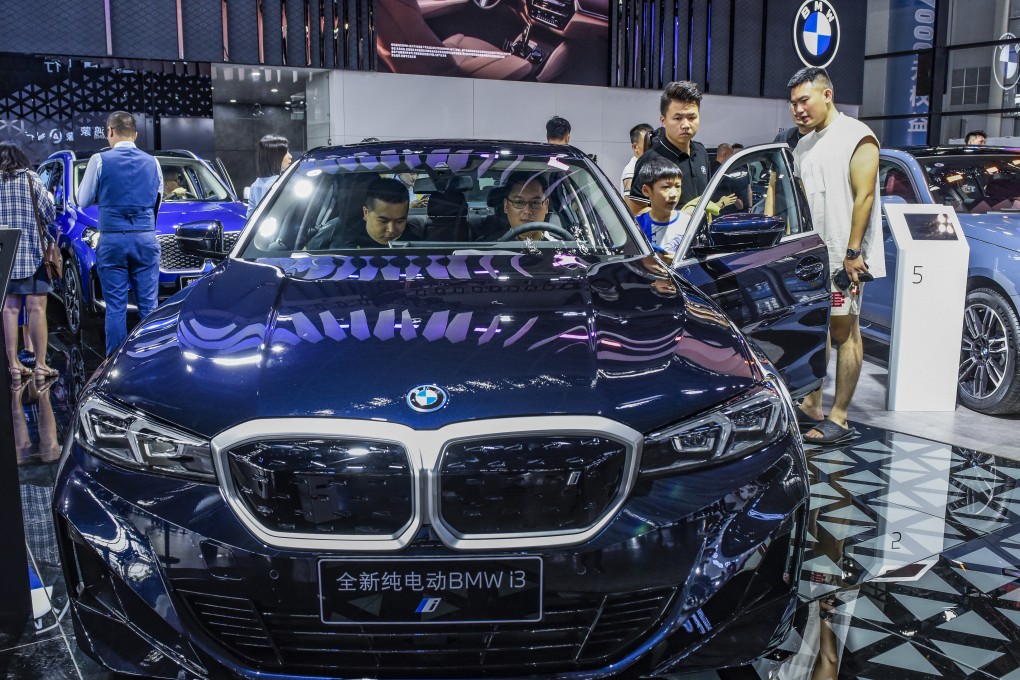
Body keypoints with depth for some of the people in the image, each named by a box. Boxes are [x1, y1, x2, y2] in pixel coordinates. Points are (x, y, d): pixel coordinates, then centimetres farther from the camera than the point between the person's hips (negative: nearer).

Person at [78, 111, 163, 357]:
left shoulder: (100, 160, -3)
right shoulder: (152, 162, 5)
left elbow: (83, 200, 6)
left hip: (112, 240, -2)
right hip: (146, 239, 2)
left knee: (115, 307, 3)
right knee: (149, 305, 5)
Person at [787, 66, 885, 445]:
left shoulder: (857, 136, -7)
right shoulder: (804, 147, 17)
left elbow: (864, 196, -14)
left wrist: (853, 251, -19)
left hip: (843, 257, -8)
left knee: (844, 333, -3)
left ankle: (839, 419, 0)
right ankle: (812, 406, 19)